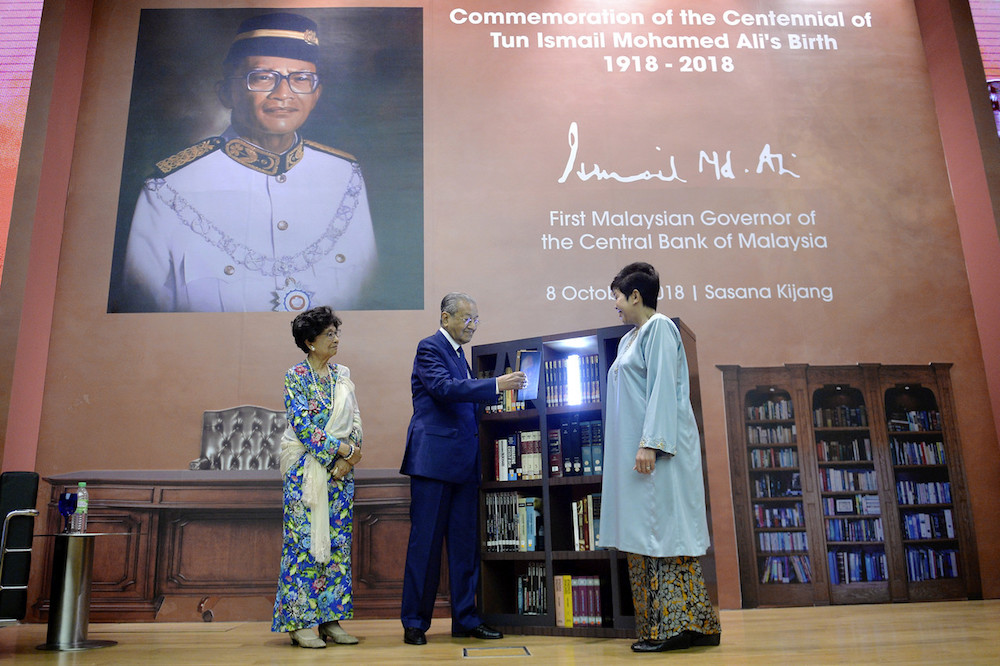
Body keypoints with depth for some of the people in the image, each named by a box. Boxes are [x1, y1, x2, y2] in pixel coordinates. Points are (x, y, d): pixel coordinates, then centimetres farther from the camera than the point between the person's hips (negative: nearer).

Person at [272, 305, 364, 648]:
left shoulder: (342, 375, 11)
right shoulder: (296, 376, -5)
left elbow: (355, 419, 8)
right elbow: (302, 425, -14)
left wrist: (347, 458, -7)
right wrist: (343, 449, -15)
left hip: (340, 469, 6)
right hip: (306, 469, -5)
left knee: (338, 541, 5)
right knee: (305, 539, -3)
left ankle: (330, 618, 13)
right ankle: (301, 622, 5)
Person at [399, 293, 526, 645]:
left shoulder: (458, 353, 20)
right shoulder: (430, 348, -6)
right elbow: (445, 388, -22)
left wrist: (498, 391, 7)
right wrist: (495, 384, -25)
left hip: (463, 461, 8)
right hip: (434, 457, -8)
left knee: (465, 543, 10)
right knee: (425, 542, -1)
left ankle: (465, 619, 18)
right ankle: (414, 622, 10)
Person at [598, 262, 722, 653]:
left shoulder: (659, 328, -6)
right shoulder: (629, 339, 21)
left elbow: (663, 388, -16)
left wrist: (650, 443, -22)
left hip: (658, 451, -9)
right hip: (631, 452, 9)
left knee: (663, 530, -8)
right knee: (643, 535, 7)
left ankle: (681, 624, -2)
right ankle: (658, 627, 12)